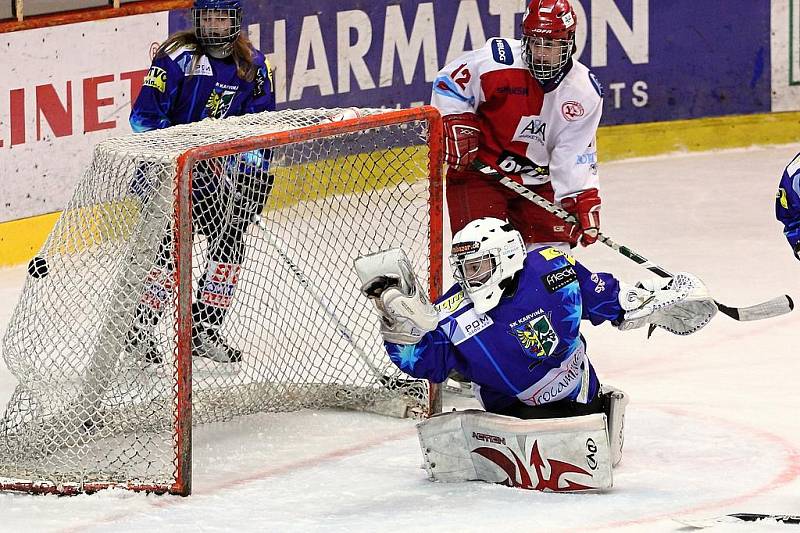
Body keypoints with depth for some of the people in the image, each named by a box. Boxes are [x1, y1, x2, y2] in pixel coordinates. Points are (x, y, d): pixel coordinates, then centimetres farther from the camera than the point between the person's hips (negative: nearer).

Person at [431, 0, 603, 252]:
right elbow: (447, 83, -6)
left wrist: (585, 202, -11)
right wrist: (457, 126, -16)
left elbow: (576, 155, -5)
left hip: (538, 182, 4)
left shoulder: (586, 91, -9)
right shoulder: (496, 60, -21)